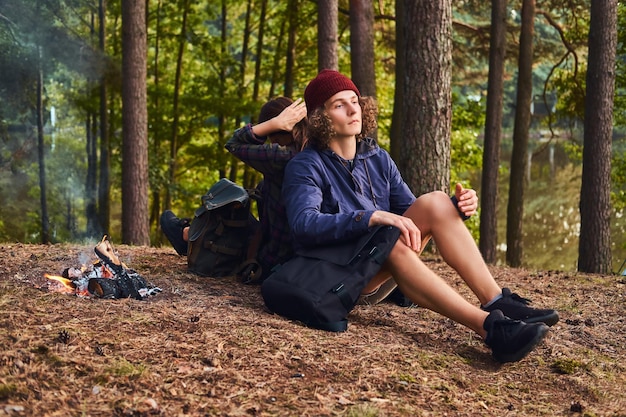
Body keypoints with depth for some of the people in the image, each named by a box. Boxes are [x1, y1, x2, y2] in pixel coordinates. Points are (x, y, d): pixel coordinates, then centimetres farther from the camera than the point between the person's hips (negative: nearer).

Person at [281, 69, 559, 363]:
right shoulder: (305, 167, -7)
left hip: (384, 274, 6)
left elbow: (415, 217, 9)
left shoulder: (378, 159, 11)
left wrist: (454, 209, -12)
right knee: (388, 240, -36)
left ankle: (497, 303, -26)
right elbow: (304, 225, -26)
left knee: (435, 201, -15)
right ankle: (490, 327, -48)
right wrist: (372, 217, -38)